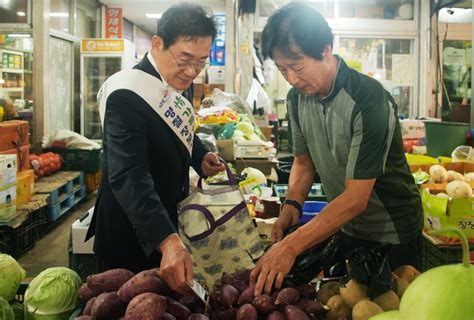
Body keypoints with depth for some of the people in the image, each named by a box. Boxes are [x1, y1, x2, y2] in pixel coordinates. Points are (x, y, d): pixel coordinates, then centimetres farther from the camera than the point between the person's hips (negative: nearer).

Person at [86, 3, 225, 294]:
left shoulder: (181, 82, -1)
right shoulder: (127, 95, -27)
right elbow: (128, 177, -38)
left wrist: (201, 156, -2)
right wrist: (167, 242, -49)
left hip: (170, 219, 8)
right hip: (132, 232, -8)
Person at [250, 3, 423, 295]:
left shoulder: (369, 101, -29)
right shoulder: (297, 98, -8)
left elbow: (356, 198, -31)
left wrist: (291, 246, -37)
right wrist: (292, 205, -14)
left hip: (392, 232, -6)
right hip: (346, 228, 6)